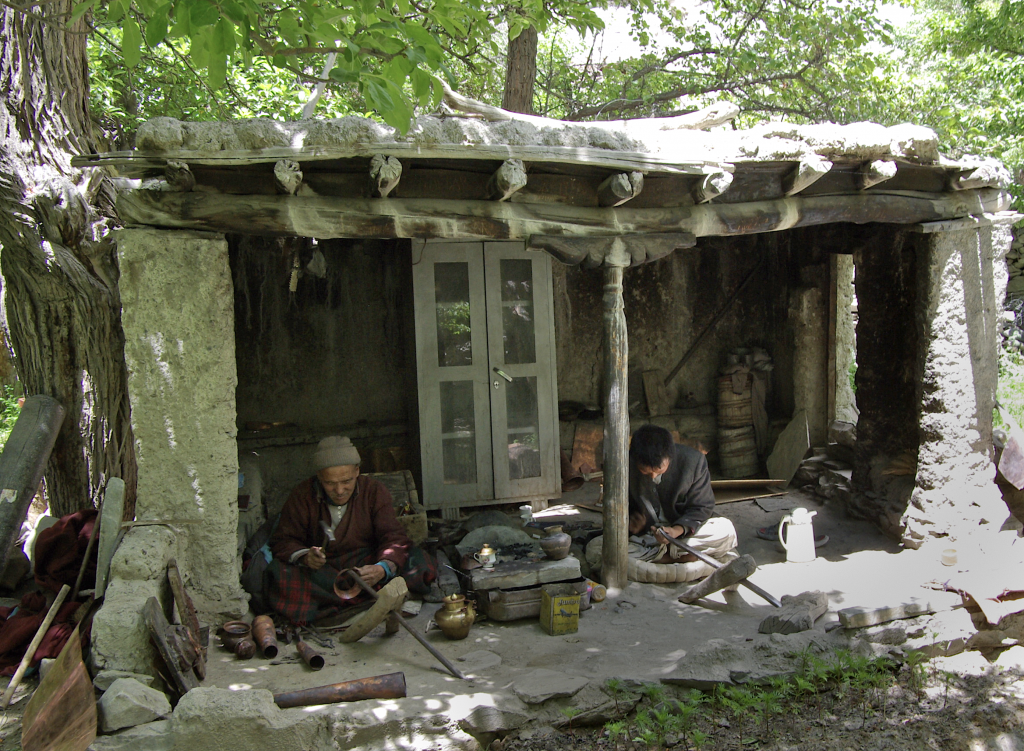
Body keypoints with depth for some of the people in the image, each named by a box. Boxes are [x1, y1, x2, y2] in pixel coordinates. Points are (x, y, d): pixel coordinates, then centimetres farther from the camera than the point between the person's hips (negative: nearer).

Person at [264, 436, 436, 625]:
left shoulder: (375, 492, -5)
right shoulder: (302, 496, -4)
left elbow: (394, 538, -12)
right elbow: (284, 540, -2)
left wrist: (382, 569, -34)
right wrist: (304, 556, -26)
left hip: (366, 565, 0)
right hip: (319, 572, 1)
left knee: (419, 562, -24)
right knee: (280, 575, -32)